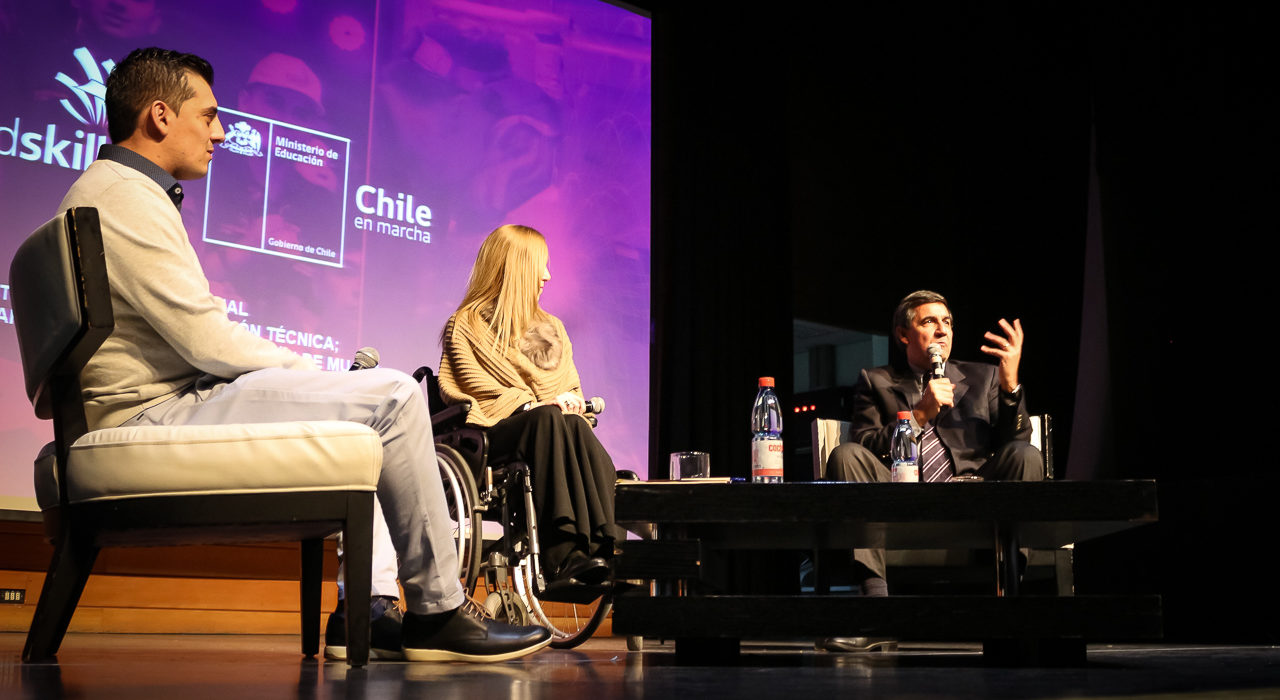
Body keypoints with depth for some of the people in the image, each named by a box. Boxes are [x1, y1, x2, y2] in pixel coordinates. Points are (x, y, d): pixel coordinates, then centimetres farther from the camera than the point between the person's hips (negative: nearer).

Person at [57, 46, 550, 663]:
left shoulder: (114, 191, 23)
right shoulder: (124, 195, -13)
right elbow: (205, 339, -18)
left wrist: (293, 369, 9)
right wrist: (303, 370, -2)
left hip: (159, 411, 11)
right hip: (158, 416, -11)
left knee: (366, 397, 21)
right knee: (393, 396, -14)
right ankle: (438, 614, -6)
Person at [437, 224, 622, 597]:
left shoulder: (552, 328, 29)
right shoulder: (466, 325, 12)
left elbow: (572, 389, 22)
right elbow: (474, 389, -2)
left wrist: (571, 404, -3)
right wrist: (531, 404, -14)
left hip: (554, 424, 4)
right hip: (496, 433, -4)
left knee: (575, 425, -34)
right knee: (548, 420, -37)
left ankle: (601, 549, -49)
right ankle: (564, 555, -51)